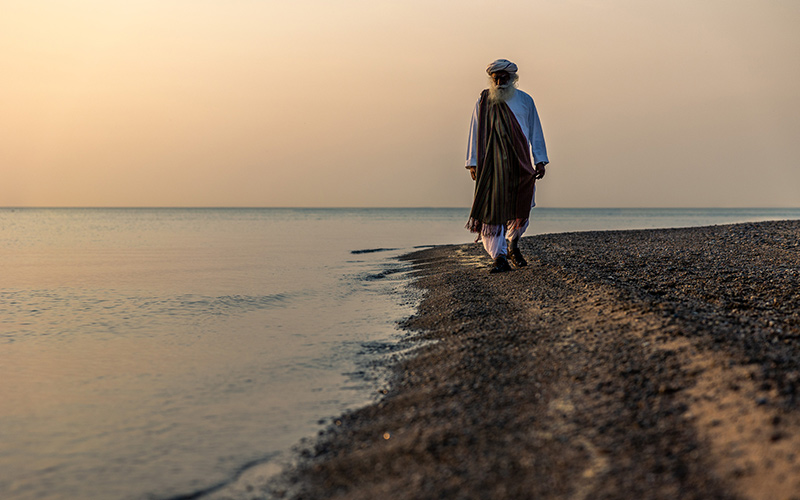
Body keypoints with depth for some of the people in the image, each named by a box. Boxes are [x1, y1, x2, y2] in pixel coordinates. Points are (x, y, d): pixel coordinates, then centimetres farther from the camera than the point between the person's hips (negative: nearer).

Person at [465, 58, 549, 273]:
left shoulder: (525, 101, 9)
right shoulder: (484, 101, 5)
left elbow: (535, 132, 13)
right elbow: (475, 133, 7)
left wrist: (540, 160, 7)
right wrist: (473, 162, 1)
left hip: (520, 163, 2)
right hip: (492, 164, -2)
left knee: (521, 208, 6)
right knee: (492, 209, -8)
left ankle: (512, 245, 33)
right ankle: (499, 257, -6)